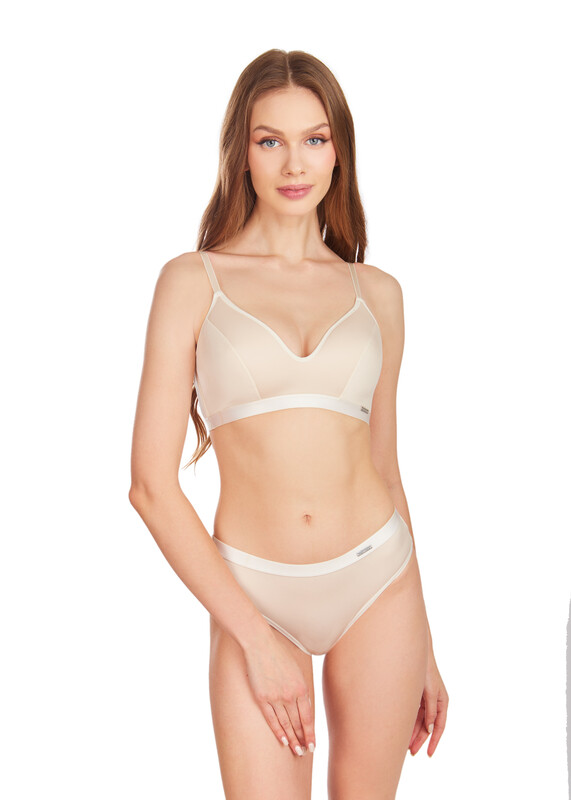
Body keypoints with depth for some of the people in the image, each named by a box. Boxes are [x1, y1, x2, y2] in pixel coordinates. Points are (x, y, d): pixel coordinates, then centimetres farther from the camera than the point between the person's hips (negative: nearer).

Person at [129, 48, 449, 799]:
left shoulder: (376, 293, 6)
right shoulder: (193, 280, -3)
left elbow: (385, 471, 12)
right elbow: (152, 484, -7)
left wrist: (425, 648, 14)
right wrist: (256, 637, -11)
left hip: (379, 583, 3)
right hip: (254, 595, -2)